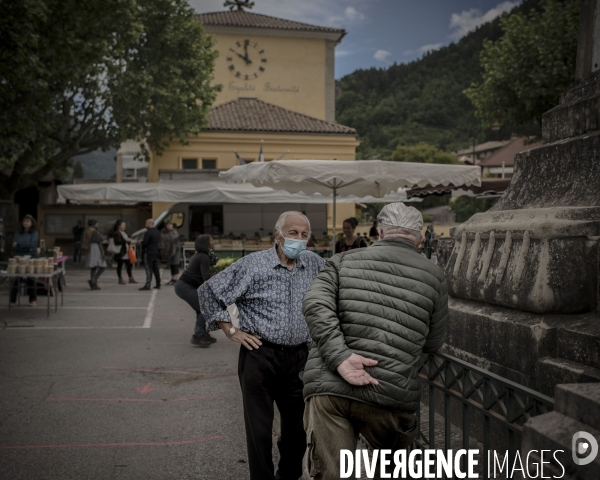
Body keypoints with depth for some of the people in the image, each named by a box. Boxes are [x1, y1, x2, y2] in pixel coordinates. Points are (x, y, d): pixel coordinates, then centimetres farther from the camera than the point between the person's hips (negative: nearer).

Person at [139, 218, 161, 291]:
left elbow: (144, 243, -19)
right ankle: (158, 284, 19)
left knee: (149, 269, -8)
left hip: (148, 252, -8)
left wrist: (141, 242, 1)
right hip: (156, 252, 8)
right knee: (156, 269, 14)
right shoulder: (158, 232, 10)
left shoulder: (148, 232, -17)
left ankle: (148, 285, -9)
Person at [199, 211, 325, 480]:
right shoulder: (253, 264, -9)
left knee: (298, 426, 14)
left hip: (300, 358, 4)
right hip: (260, 356, -4)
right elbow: (209, 291, -4)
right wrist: (230, 330, -5)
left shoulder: (315, 264, 3)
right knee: (259, 428, 3)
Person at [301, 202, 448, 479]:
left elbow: (316, 304, -7)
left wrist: (340, 357, -12)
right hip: (390, 395, 0)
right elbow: (433, 344, 14)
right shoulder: (434, 277, 9)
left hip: (327, 390, 1)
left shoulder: (344, 261, 11)